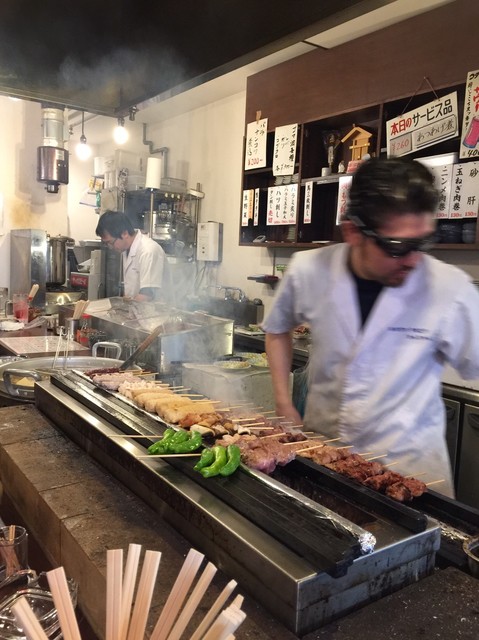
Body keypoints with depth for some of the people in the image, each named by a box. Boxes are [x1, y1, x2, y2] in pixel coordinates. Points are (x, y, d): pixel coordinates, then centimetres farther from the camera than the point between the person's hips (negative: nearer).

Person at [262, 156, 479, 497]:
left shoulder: (450, 289, -20)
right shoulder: (308, 271, -13)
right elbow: (278, 329, 6)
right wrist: (284, 404, 2)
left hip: (408, 460, -2)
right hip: (320, 446, 3)